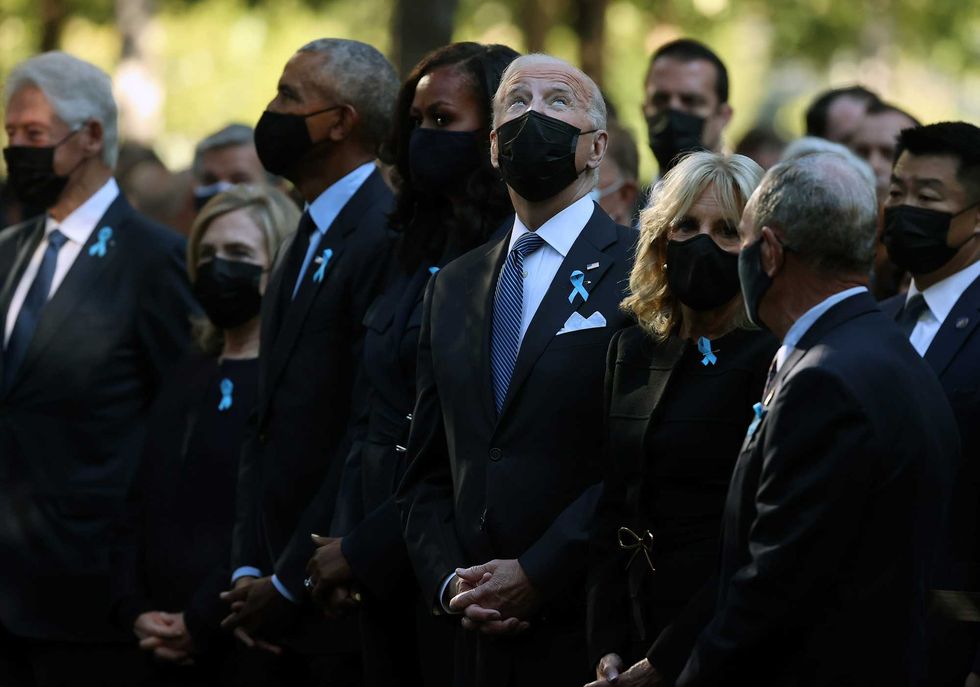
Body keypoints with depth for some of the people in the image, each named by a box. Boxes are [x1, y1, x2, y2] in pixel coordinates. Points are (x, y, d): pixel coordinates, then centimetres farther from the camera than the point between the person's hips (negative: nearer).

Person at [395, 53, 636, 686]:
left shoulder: (640, 271, -3)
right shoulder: (453, 288, 16)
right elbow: (427, 473, 16)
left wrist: (537, 574, -15)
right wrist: (448, 581, -1)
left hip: (590, 635, -5)